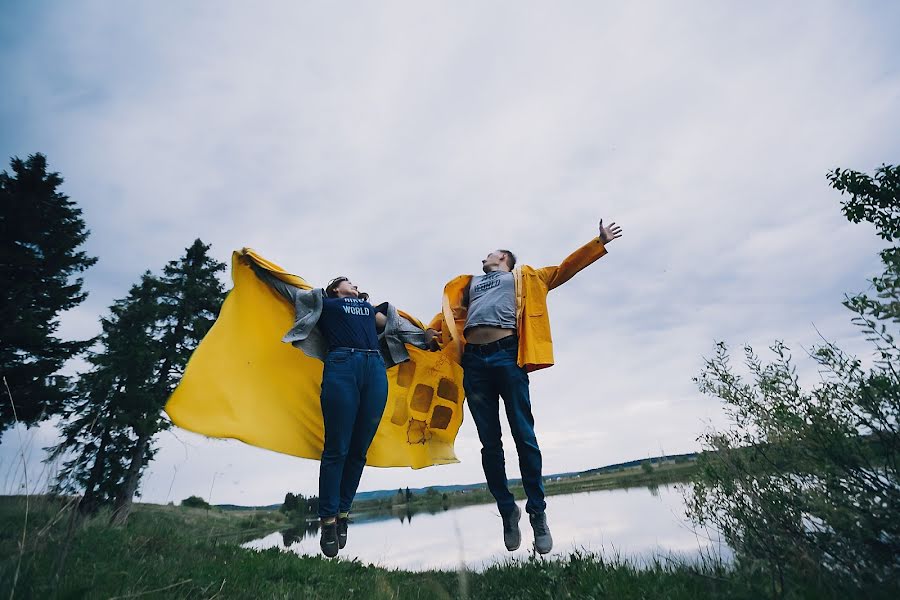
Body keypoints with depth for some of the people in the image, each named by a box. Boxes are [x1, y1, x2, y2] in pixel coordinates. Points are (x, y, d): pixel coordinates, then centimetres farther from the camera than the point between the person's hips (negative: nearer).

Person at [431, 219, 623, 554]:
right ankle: (507, 510, 15)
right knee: (489, 442, 3)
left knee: (523, 436, -4)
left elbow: (563, 270, 20)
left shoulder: (522, 277, 24)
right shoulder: (470, 283, 32)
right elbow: (450, 313, 29)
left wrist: (599, 242, 16)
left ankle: (537, 512, 8)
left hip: (507, 354, -3)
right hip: (474, 361, 3)